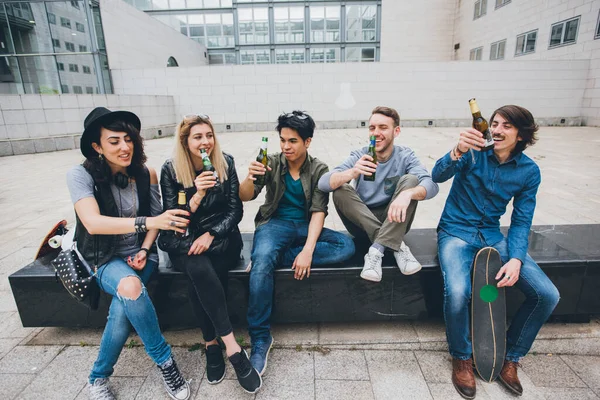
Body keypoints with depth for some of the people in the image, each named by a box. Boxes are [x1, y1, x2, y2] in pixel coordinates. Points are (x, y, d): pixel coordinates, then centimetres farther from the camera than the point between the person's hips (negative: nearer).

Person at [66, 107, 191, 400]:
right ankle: (165, 362, -12)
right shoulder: (81, 175, -14)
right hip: (106, 258, -2)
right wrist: (147, 222, -41)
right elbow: (93, 222, -29)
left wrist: (144, 250, -8)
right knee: (130, 286, -34)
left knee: (124, 306, -25)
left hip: (140, 254, 2)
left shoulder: (146, 174, -4)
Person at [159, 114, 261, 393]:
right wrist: (197, 195, -24)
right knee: (198, 268, -32)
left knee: (198, 276, -29)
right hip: (184, 241, 0)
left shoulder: (226, 163, -2)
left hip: (221, 236, 0)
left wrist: (211, 235, -19)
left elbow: (235, 210, -3)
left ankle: (212, 344, -13)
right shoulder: (170, 170, -4)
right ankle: (232, 347, -23)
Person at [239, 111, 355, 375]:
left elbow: (318, 211, -9)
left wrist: (308, 250, -24)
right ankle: (260, 339, -19)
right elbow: (244, 197, -6)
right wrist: (250, 178, -30)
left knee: (347, 246, -24)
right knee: (261, 265, -33)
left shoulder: (319, 170, 0)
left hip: (306, 226, 2)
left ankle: (278, 257, -23)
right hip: (275, 224, -1)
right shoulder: (271, 163, 1)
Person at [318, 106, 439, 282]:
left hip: (394, 223, 0)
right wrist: (351, 173, -43)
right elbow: (323, 183, -22)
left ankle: (377, 249, -31)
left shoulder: (405, 155, -5)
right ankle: (396, 245, -27)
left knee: (410, 180, -22)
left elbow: (431, 185, -23)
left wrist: (407, 194, -46)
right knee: (340, 190, -24)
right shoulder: (359, 156, -6)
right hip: (362, 224, 1)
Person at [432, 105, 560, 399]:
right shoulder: (474, 152, -8)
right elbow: (438, 176, -25)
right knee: (457, 292, -31)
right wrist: (458, 151, -46)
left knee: (548, 295, -11)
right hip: (456, 232, -4)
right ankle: (461, 358, 0)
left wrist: (516, 259, -14)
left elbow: (521, 221, 2)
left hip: (492, 236, 4)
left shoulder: (529, 171, 1)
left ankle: (510, 358, 14)